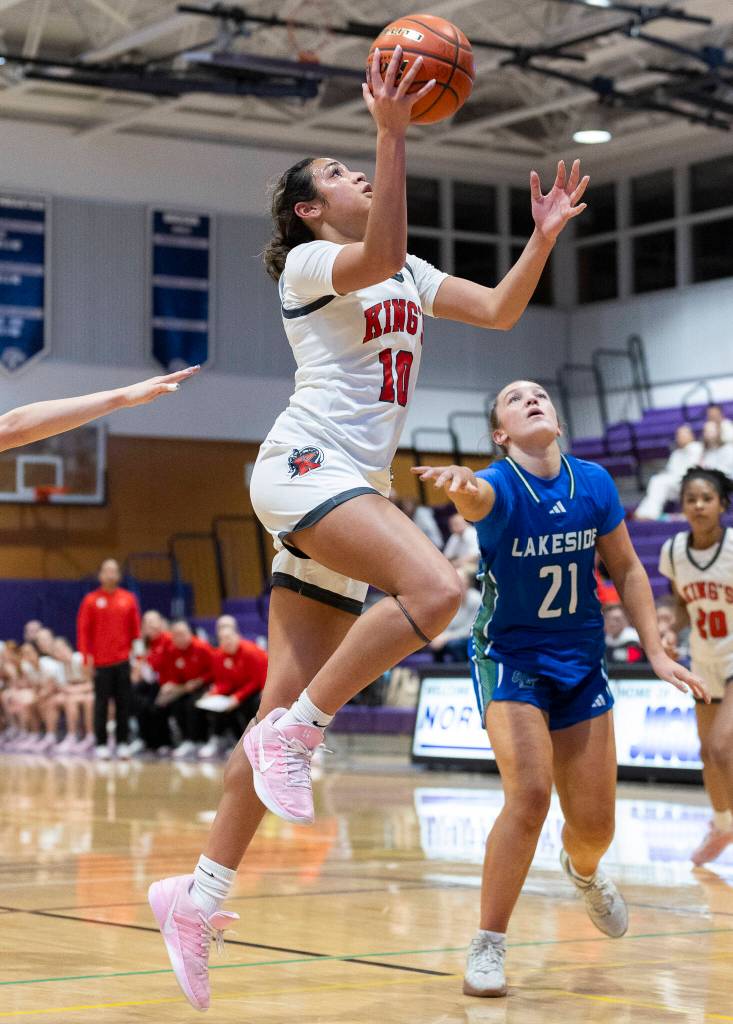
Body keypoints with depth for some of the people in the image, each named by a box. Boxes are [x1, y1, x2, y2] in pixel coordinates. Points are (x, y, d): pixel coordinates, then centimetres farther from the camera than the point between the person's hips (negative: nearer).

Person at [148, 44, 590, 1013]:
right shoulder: (308, 261, -1)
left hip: (358, 488, 8)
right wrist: (393, 131, -28)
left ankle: (200, 894, 6)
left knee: (288, 710, 3)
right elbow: (379, 254, -23)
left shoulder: (409, 272, 23)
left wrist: (545, 234, 6)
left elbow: (499, 310, 19)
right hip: (306, 464, -8)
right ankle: (294, 729, -19)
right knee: (434, 586, -32)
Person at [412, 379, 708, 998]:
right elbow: (477, 496, -45)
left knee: (595, 825, 5)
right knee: (530, 794, -25)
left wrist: (656, 652, -1)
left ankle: (583, 872, 45)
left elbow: (626, 569, 6)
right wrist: (460, 483, -69)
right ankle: (488, 949, -10)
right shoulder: (499, 488, -19)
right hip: (510, 658, -4)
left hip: (581, 663, 4)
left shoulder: (594, 483, -6)